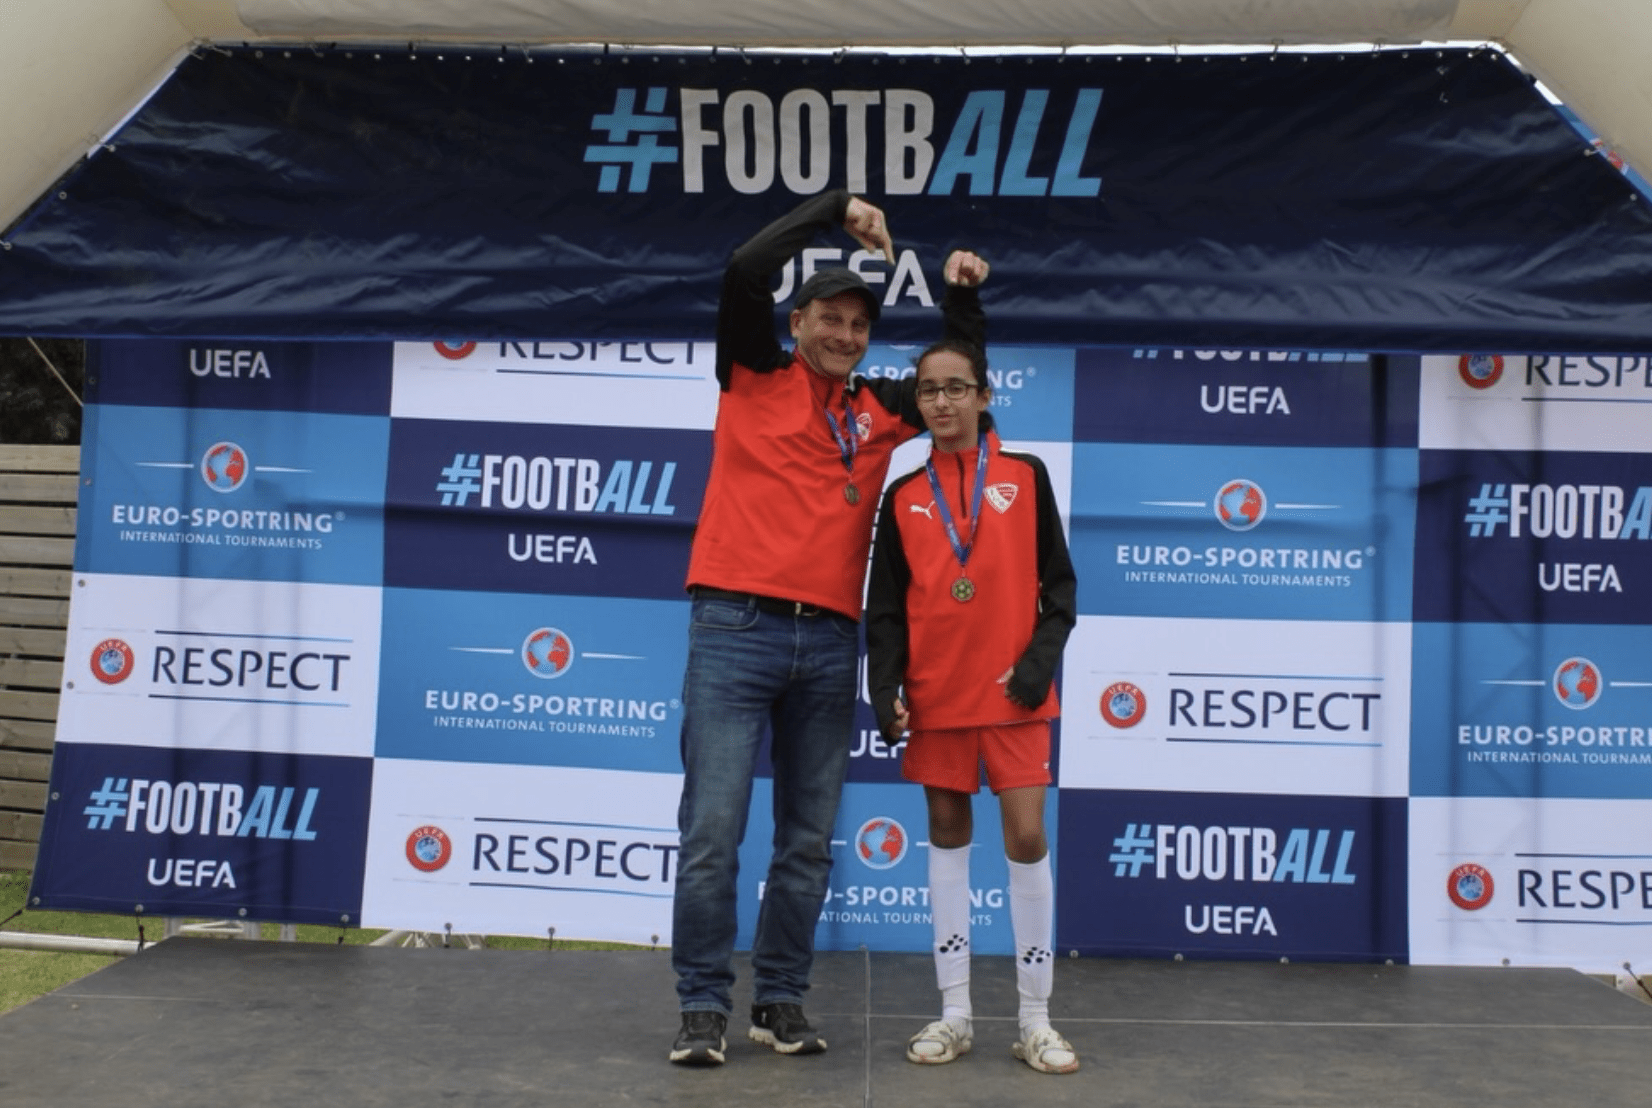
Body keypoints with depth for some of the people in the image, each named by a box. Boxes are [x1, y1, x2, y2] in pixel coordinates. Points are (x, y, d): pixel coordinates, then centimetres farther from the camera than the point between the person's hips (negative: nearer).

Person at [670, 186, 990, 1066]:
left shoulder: (880, 411, 16)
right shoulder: (754, 377, 7)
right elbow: (744, 271, -5)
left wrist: (962, 298, 12)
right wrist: (837, 211, -3)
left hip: (830, 642, 4)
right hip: (736, 628, -4)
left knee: (807, 839, 7)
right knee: (712, 829, -5)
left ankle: (781, 1001, 19)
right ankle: (704, 1006, 6)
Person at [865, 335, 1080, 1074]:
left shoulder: (1025, 478, 3)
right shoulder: (904, 495, 6)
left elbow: (1059, 583, 4)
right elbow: (886, 606, 6)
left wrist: (1041, 658, -10)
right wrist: (884, 687, -6)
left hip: (1012, 691, -2)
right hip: (936, 692, 2)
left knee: (1027, 839, -4)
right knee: (947, 835, 8)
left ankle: (1035, 1020, 8)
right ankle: (954, 1013, 17)